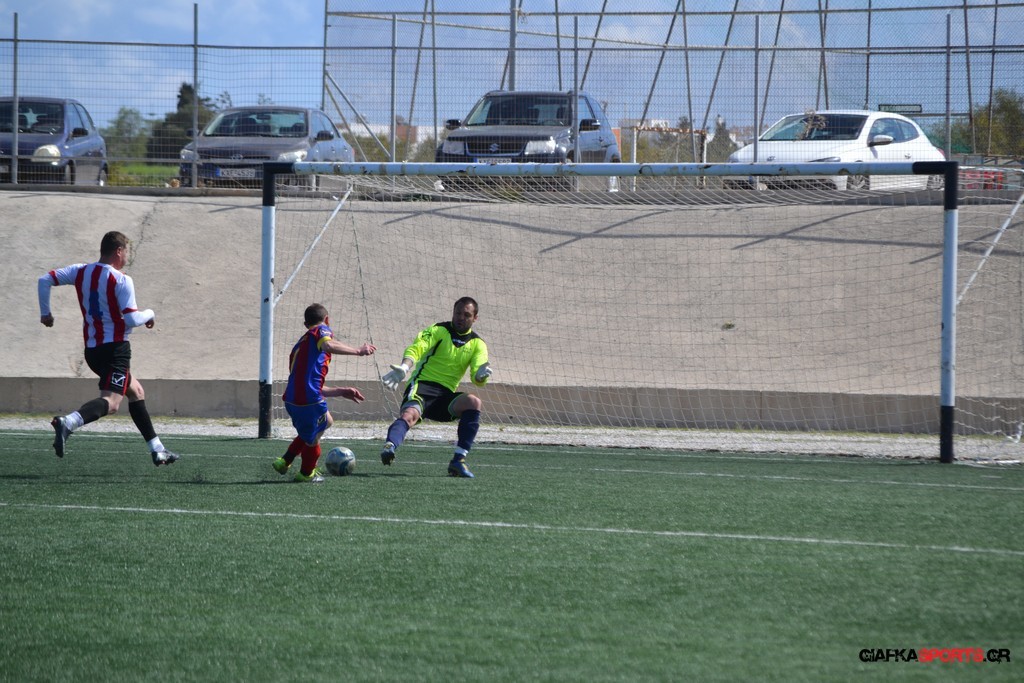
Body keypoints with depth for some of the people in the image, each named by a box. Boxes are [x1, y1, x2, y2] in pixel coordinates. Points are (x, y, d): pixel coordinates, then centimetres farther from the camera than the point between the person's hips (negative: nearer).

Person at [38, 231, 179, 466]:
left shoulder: (81, 272, 8)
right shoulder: (122, 281, -12)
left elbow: (45, 280, 6)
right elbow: (131, 319, -18)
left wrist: (45, 312, 17)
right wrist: (150, 314, 3)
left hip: (91, 349, 9)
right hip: (115, 347, -9)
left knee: (136, 391, 23)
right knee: (111, 402, -21)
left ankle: (157, 449, 25)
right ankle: (67, 423, -46)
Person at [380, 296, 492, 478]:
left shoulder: (477, 344, 12)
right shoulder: (439, 330, 4)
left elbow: (477, 379, -1)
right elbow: (416, 348, -13)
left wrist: (481, 375, -27)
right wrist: (404, 367, -34)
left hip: (447, 395, 3)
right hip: (422, 384, -3)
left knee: (474, 402, -25)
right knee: (410, 414, -34)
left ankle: (458, 461, -25)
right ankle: (389, 446, -58)